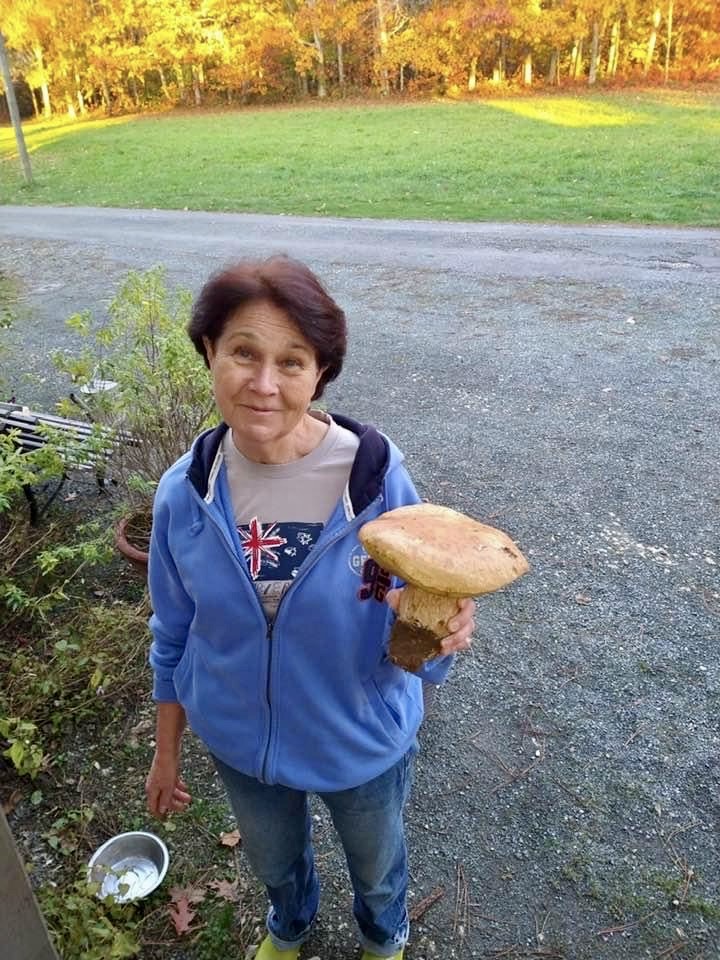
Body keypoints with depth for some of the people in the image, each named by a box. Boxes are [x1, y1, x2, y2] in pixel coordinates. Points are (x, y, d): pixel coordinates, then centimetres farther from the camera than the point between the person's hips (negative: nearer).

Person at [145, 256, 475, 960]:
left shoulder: (376, 478, -27)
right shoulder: (185, 492, -18)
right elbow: (174, 636, -3)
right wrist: (166, 751, 7)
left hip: (362, 745, -2)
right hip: (240, 744, 2)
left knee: (377, 868, 30)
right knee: (273, 862, 33)